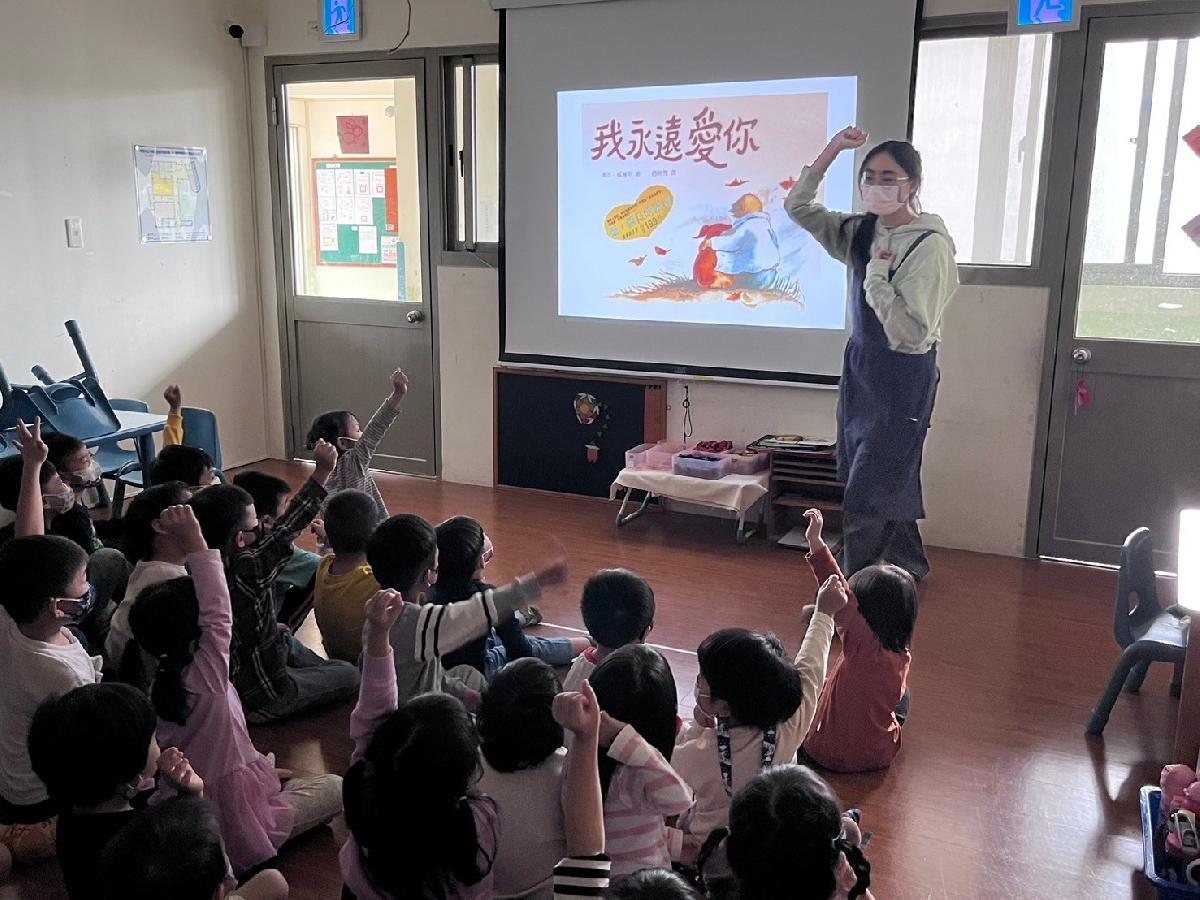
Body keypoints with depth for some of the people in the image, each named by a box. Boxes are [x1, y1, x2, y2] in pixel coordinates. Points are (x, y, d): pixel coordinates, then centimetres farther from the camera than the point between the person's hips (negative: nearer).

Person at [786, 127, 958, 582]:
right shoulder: (863, 233, 3)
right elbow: (798, 207, 6)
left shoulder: (931, 245, -19)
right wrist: (832, 150, -2)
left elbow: (913, 335, -24)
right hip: (861, 368, 8)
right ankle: (908, 568, 38)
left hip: (903, 378, -8)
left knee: (865, 497, -6)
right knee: (891, 477, 20)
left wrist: (877, 279, -23)